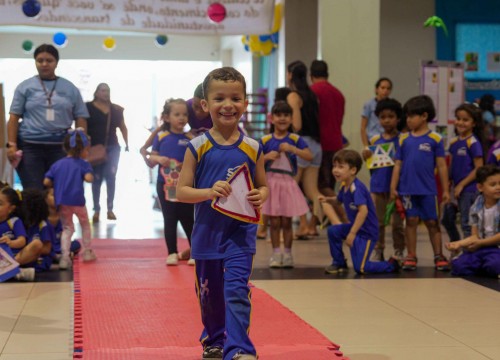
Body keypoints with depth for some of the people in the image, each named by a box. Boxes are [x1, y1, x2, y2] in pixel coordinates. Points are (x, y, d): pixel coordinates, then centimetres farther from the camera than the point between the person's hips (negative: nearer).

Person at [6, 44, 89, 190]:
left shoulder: (70, 89, 9)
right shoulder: (25, 87, 6)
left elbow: (80, 119, 9)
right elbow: (14, 118, 4)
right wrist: (11, 144, -7)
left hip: (61, 147, 1)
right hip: (30, 146, -1)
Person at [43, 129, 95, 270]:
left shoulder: (57, 165, 10)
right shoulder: (83, 164, -1)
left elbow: (46, 182, 4)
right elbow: (88, 178, -19)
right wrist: (90, 175, 3)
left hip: (62, 202, 3)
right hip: (77, 200, -3)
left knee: (67, 228, 12)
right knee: (85, 224, 20)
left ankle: (65, 256, -5)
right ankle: (87, 252, 28)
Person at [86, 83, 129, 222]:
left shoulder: (116, 109, 10)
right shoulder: (88, 107, 0)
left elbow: (123, 127, 15)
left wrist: (127, 143, 7)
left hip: (112, 147, 2)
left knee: (111, 177, -3)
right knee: (97, 179, 2)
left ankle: (110, 209, 2)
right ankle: (96, 210, 7)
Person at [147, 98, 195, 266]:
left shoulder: (190, 139, -1)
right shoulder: (161, 137, 1)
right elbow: (151, 159, 5)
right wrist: (158, 159, -15)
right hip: (165, 185, 1)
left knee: (188, 220, 5)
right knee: (169, 220, 8)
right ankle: (172, 253, 17)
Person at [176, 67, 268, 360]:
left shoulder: (252, 148, -2)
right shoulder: (198, 147, -5)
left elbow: (263, 185, 10)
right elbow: (182, 191, -5)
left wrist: (260, 197, -14)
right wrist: (209, 192, -23)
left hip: (241, 233, -1)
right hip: (207, 233, 1)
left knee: (237, 290, -15)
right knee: (210, 294, 17)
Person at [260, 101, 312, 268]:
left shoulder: (295, 139, 0)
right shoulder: (265, 140, 1)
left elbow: (309, 156, -11)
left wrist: (292, 148, -21)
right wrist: (267, 157, -13)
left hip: (288, 183, 0)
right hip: (271, 183, 0)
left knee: (286, 222, 4)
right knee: (275, 222, 3)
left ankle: (287, 254, 13)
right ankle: (276, 253, 11)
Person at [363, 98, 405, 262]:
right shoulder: (375, 140, 7)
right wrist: (367, 158, -6)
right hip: (378, 186, 3)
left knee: (397, 222, 4)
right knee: (378, 221, 7)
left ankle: (398, 252, 13)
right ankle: (377, 251, 16)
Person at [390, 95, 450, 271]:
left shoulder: (434, 138, -2)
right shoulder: (404, 139, 5)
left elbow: (441, 166, 0)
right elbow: (398, 165, 7)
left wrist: (445, 190, 0)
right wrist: (393, 187, 2)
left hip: (428, 189, -2)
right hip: (408, 189, 2)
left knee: (432, 222, 5)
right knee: (411, 221, 6)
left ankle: (439, 256, 11)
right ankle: (411, 256, 13)